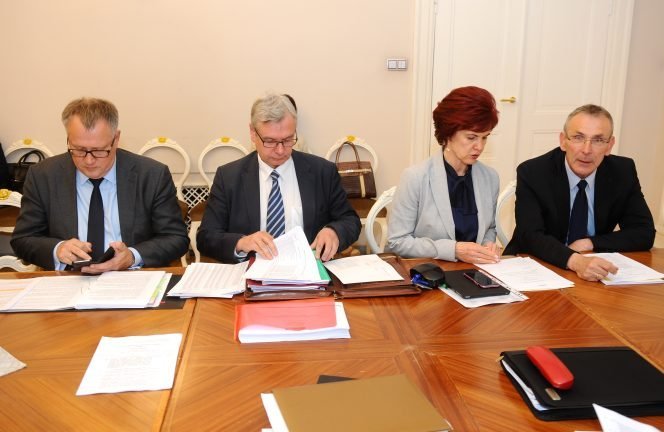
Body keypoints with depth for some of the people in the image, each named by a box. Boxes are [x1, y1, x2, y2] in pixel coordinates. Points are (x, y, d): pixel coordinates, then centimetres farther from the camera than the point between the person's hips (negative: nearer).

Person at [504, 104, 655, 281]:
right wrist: (574, 260, -39)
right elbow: (531, 236, -23)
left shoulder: (623, 172, -3)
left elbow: (644, 233, 1)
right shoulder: (532, 173, -13)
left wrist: (590, 243, -13)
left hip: (594, 275, 3)